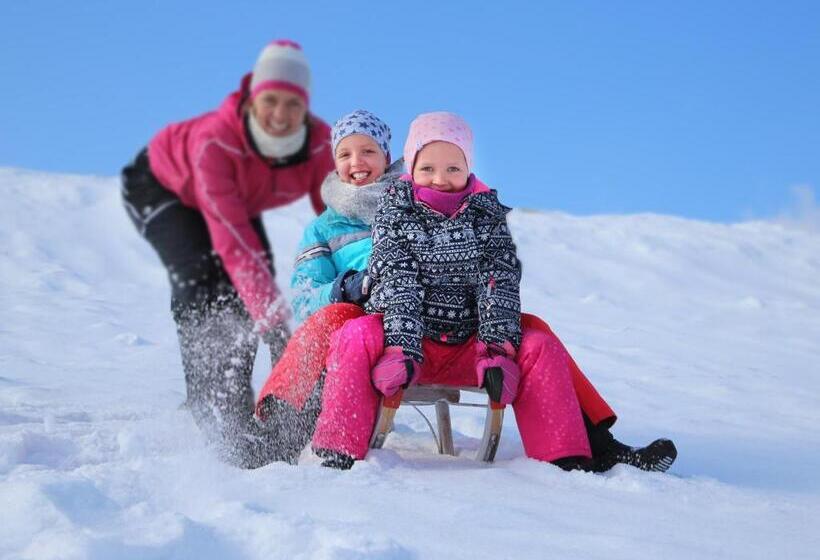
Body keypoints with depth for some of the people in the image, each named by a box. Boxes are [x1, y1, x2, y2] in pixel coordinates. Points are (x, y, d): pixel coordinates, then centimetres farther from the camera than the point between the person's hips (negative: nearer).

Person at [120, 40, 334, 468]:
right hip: (162, 187, -5)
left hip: (239, 198, 5)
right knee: (201, 280, -26)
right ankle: (210, 405, -24)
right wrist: (273, 321, -54)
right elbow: (233, 239, -48)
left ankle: (233, 398, 8)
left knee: (252, 291, -10)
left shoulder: (318, 143, -29)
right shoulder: (215, 141, -42)